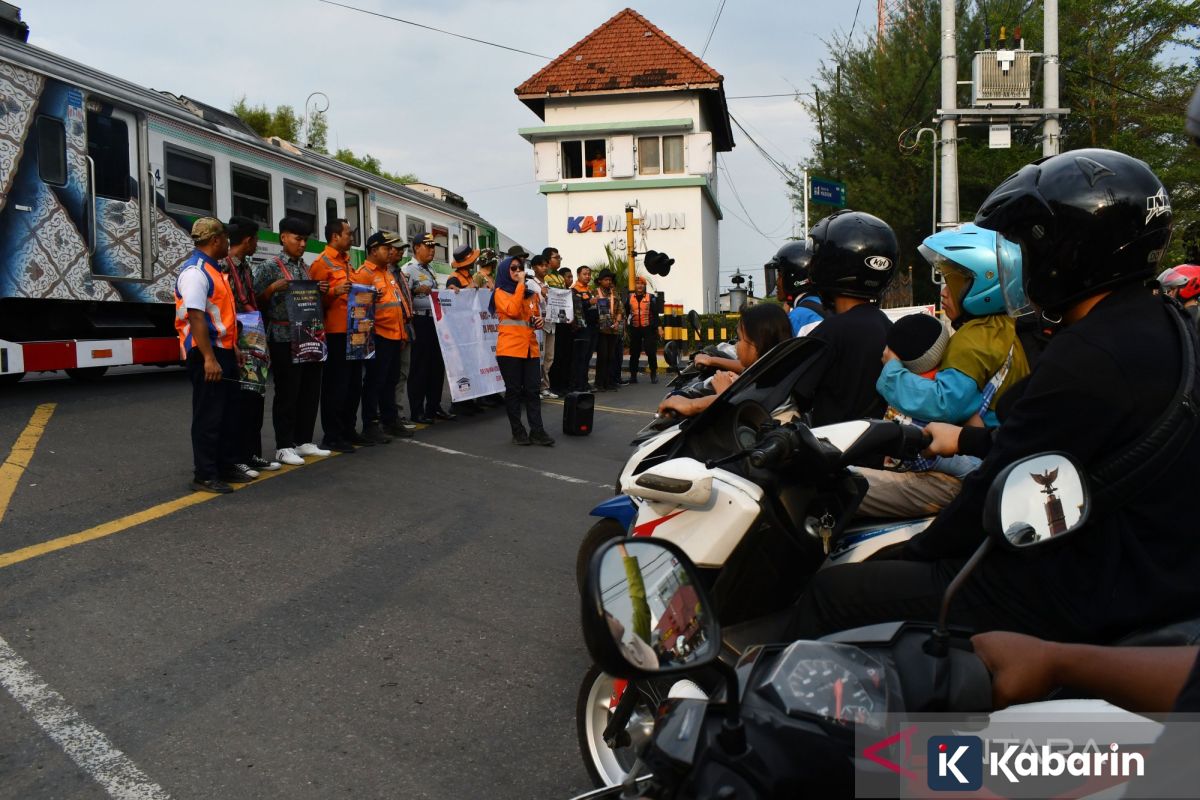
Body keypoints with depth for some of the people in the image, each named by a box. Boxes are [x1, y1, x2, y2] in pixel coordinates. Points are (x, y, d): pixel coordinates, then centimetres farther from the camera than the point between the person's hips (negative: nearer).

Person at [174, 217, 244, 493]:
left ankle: (225, 468, 26)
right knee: (208, 416, -3)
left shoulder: (213, 269, 16)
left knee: (228, 413, 15)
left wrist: (232, 347, 22)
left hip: (222, 351, 10)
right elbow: (195, 317, -24)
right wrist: (209, 359, -27)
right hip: (206, 353, -10)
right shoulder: (195, 271, -16)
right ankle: (204, 476, 6)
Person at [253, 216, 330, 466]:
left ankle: (304, 441, 20)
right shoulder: (269, 266, -3)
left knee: (311, 391, 9)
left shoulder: (308, 268, 16)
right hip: (284, 339, -7)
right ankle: (284, 447, 4)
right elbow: (257, 301, -7)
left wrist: (320, 292, 3)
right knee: (287, 393, -3)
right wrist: (274, 288, -21)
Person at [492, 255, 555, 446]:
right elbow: (513, 311, -18)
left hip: (530, 348, 5)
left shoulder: (530, 293, 18)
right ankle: (518, 431, 7)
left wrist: (539, 321, 5)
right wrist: (520, 285, -12)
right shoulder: (500, 292, 0)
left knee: (532, 390, 2)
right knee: (513, 390, 1)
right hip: (509, 349, -5)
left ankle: (537, 431, 2)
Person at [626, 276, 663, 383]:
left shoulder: (651, 298, 3)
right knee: (634, 353, 5)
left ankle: (654, 374, 11)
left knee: (651, 352, -3)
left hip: (648, 328, -2)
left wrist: (659, 326, -9)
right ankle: (633, 375, 14)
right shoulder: (630, 298, 9)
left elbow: (655, 313, 0)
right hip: (634, 329, 2)